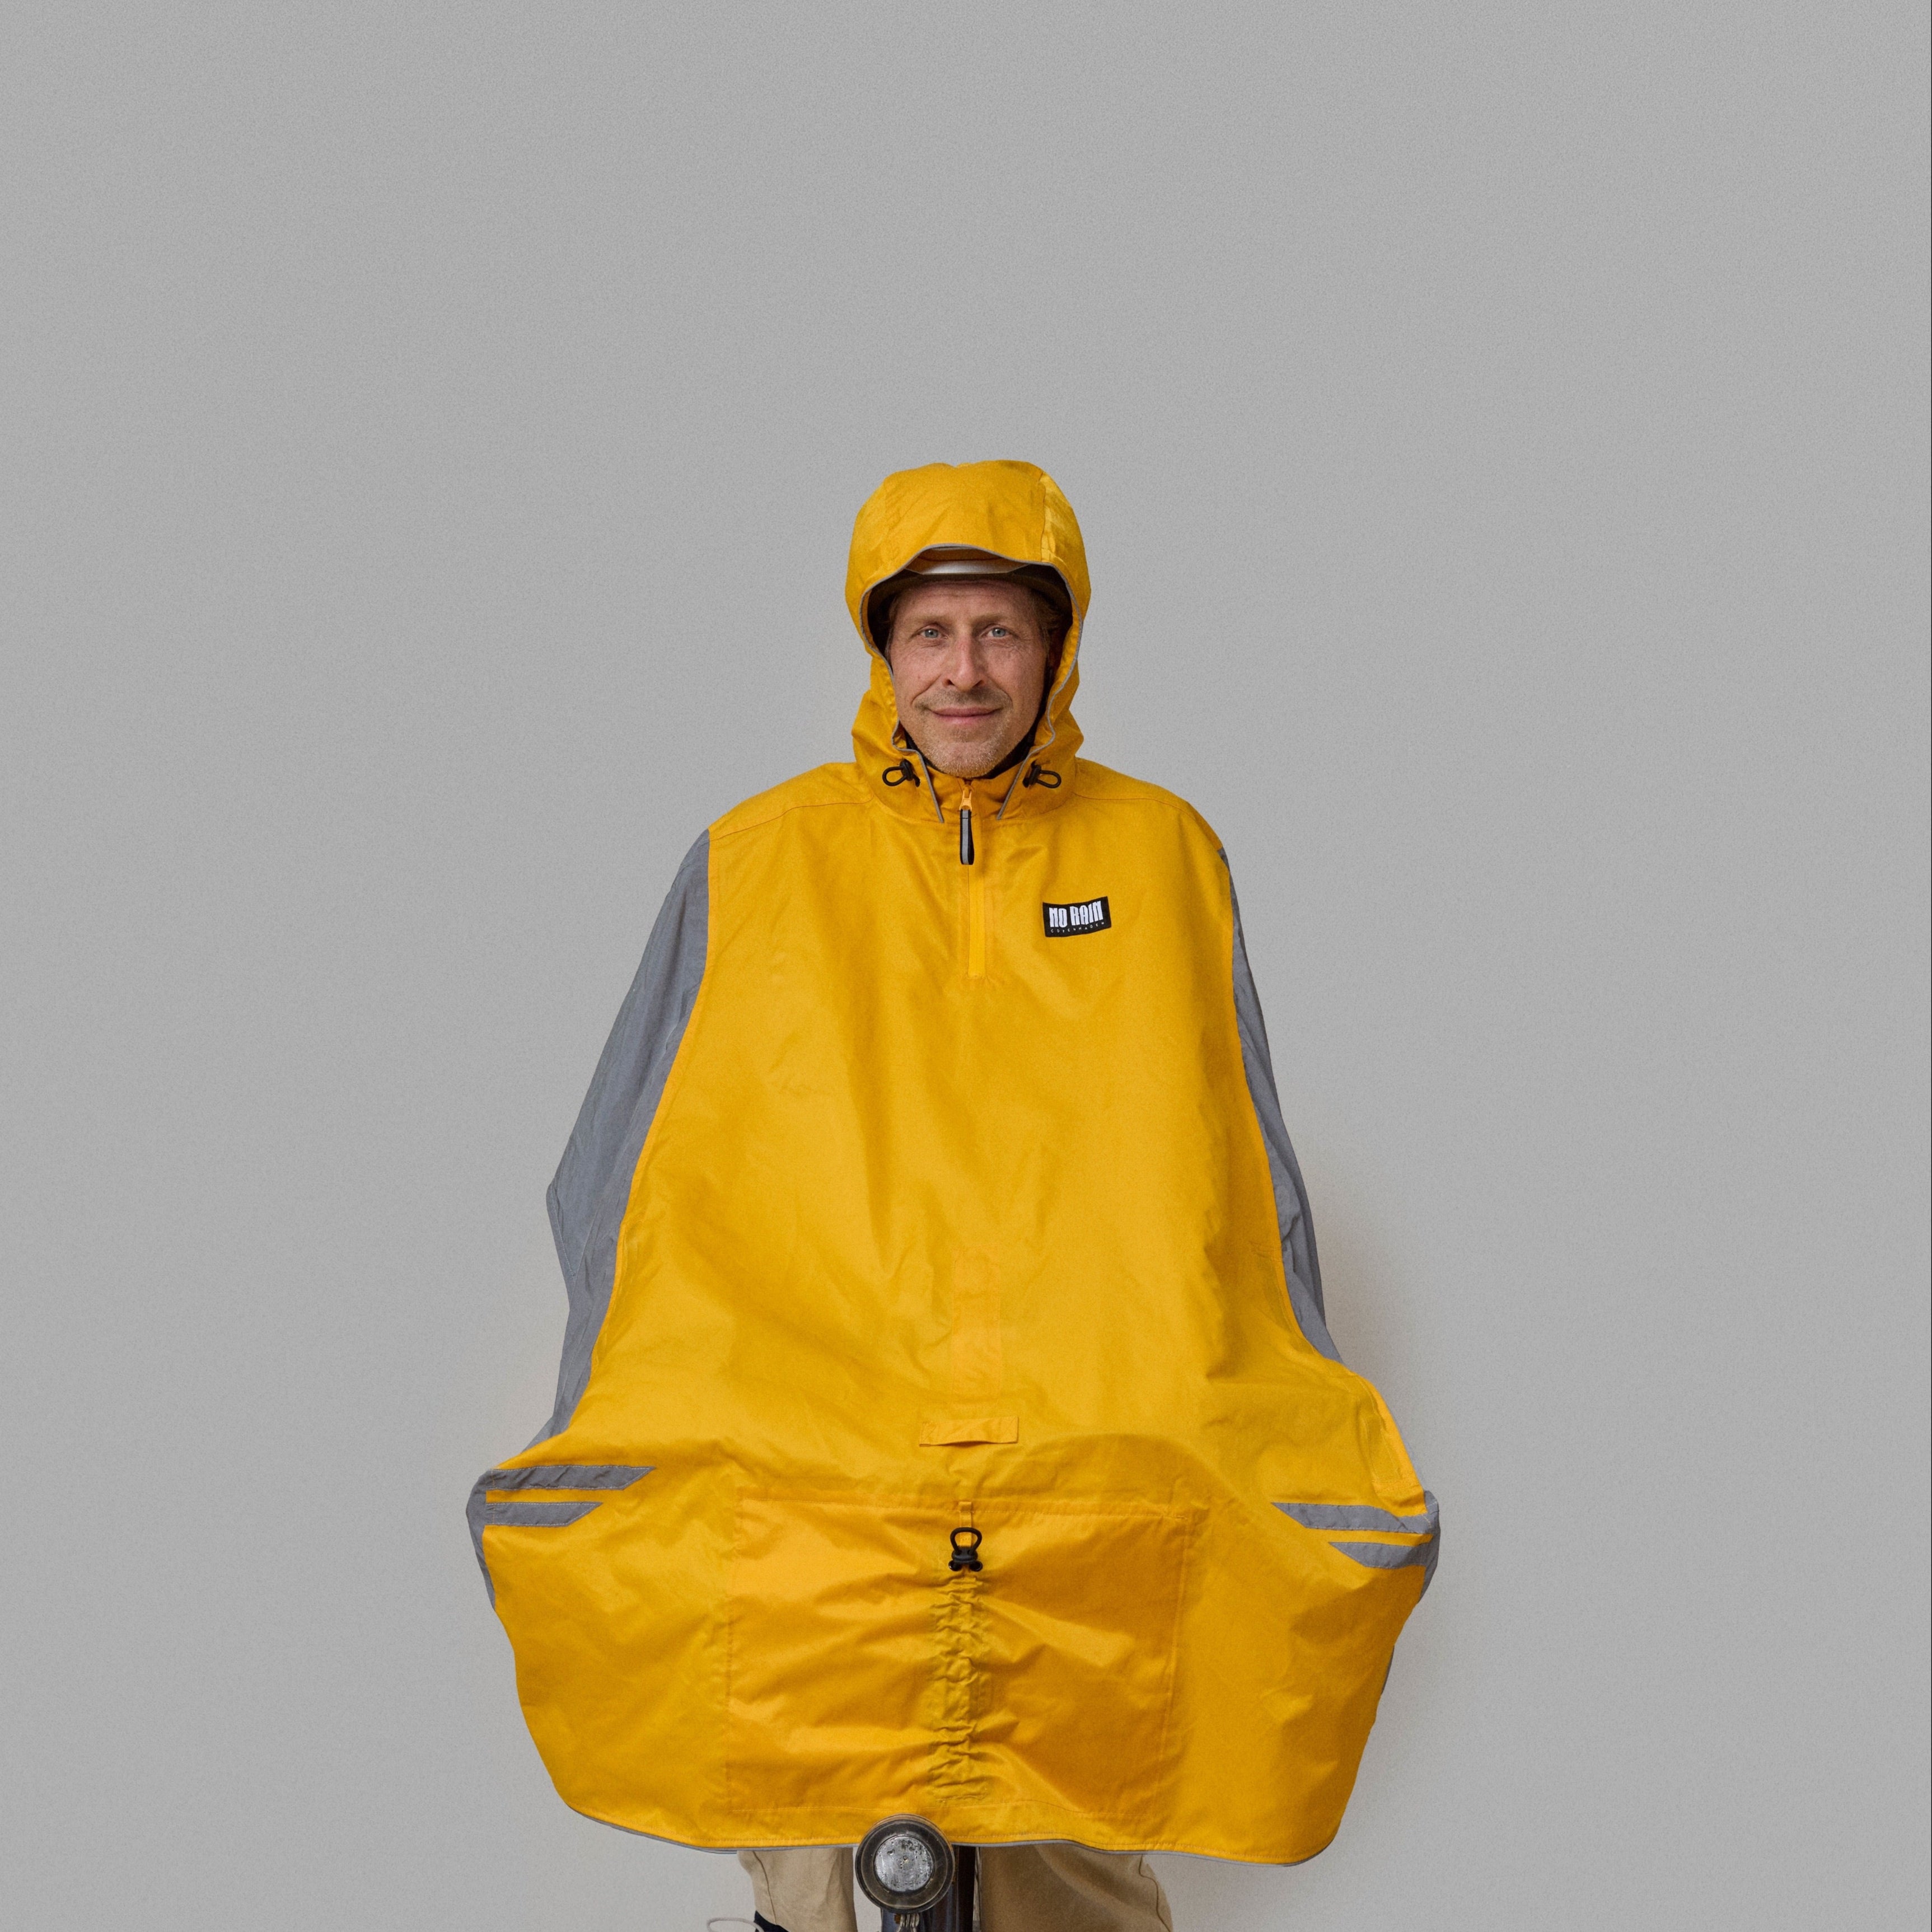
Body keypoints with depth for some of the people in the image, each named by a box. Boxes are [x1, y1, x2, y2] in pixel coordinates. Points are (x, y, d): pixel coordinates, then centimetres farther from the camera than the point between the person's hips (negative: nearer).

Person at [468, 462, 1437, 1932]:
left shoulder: (1161, 852, 12)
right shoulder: (756, 863, 10)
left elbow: (1245, 1170, 17)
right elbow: (626, 1180, 14)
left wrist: (1293, 1433, 15)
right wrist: (601, 1451, 10)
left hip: (1106, 1439, 0)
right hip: (802, 1437, 0)